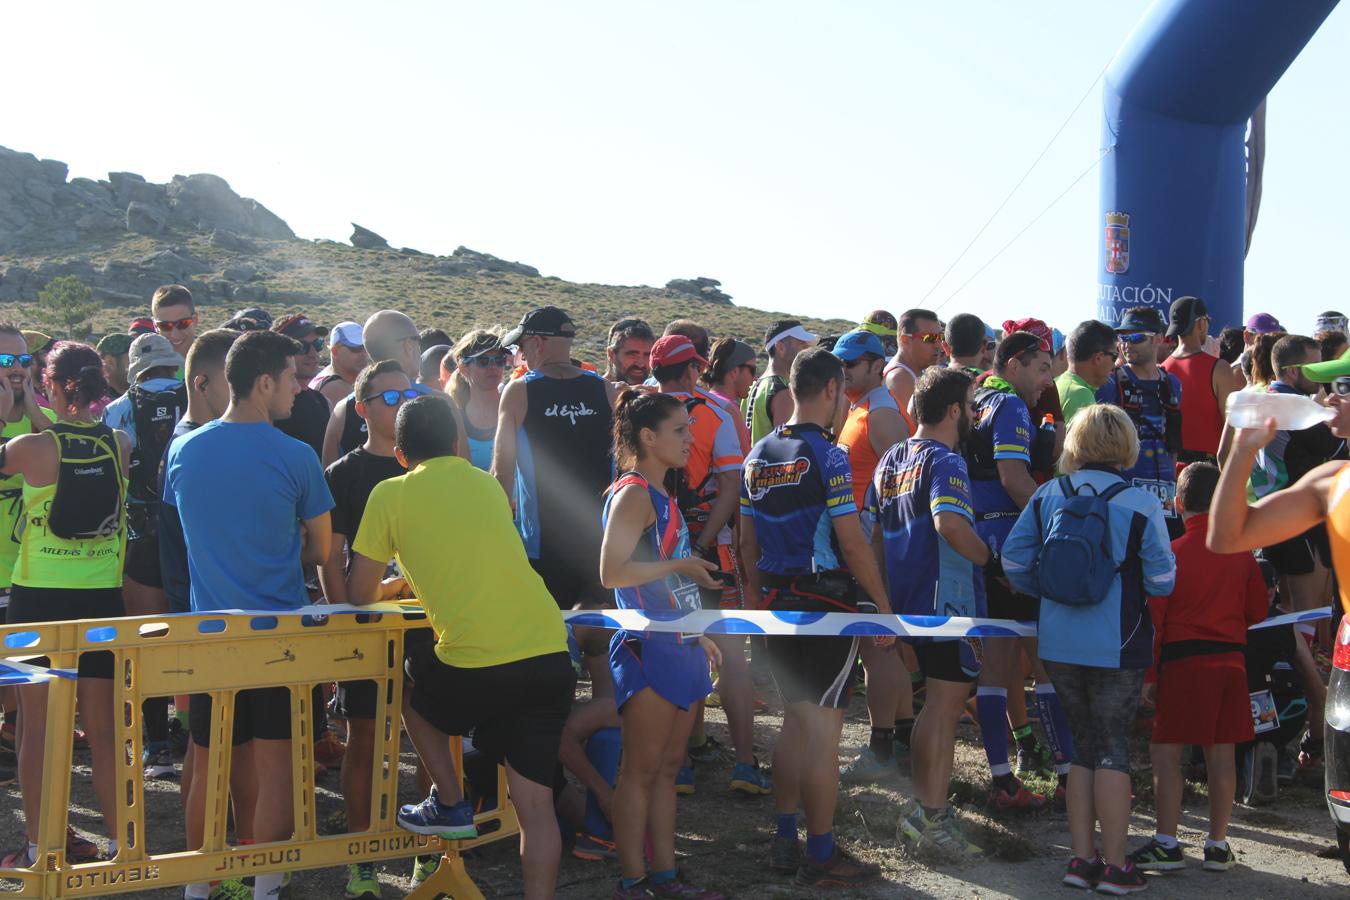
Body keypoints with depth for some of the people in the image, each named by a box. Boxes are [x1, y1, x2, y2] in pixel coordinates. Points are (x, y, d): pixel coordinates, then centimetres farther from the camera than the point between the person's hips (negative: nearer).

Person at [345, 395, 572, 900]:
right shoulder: (487, 484, 19)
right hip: (550, 655, 4)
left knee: (410, 686, 29)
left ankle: (450, 806, 26)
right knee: (535, 804, 9)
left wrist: (390, 588, 32)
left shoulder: (391, 494, 5)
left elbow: (359, 594, 10)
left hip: (477, 665, -4)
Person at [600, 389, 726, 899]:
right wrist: (680, 565, -17)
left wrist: (699, 634, 21)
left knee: (668, 768, 12)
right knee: (641, 771, -2)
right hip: (648, 648, -9)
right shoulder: (633, 494, -13)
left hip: (679, 646, 9)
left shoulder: (661, 495, 15)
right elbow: (612, 572, -23)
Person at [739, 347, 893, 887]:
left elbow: (748, 541, 14)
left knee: (794, 722, 17)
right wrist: (884, 606, -8)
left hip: (778, 602, 8)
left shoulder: (758, 456, 9)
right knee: (823, 731, -2)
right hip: (828, 603, -8)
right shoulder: (827, 457, -14)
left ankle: (785, 842, 22)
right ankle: (821, 856, 4)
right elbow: (851, 543, -16)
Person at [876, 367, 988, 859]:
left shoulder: (891, 460, 12)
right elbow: (949, 523, -32)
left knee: (937, 704, 18)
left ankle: (925, 809, 24)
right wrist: (990, 559, -18)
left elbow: (875, 529, 17)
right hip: (947, 600, -9)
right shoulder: (945, 462, -15)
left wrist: (890, 584, 24)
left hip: (907, 598, 9)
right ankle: (929, 814, -1)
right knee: (945, 703, -3)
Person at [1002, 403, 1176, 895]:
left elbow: (1014, 559, -1)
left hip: (1058, 644, 4)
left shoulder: (1047, 496, 0)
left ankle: (1082, 858, 16)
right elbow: (1162, 579, -9)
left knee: (1083, 745, 15)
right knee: (1114, 748, 5)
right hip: (1116, 646, -3)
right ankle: (1114, 865, 9)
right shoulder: (1140, 504, -10)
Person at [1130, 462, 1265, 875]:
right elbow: (1258, 610, 12)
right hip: (1230, 661, 5)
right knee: (1221, 754, 8)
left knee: (1165, 751, 1)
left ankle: (1167, 844, -1)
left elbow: (1154, 619, -8)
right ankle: (1218, 845, 12)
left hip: (1182, 660, -4)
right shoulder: (1242, 552, 4)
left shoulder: (1171, 553, -8)